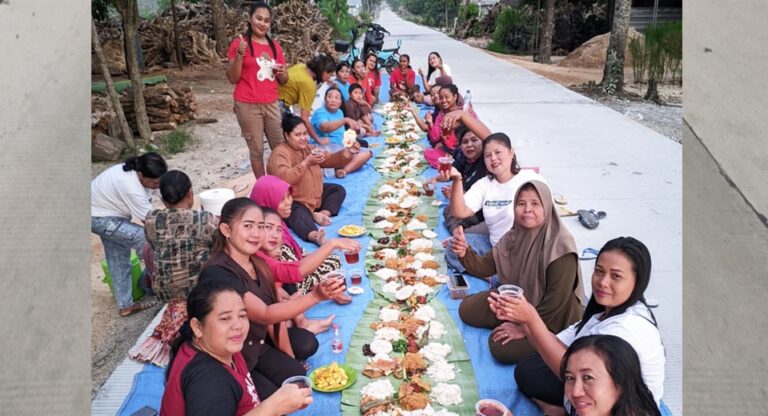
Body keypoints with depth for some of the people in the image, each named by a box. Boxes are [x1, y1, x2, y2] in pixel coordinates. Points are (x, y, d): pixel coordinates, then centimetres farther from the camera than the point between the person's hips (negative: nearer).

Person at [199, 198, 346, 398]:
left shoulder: (257, 263, -1)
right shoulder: (217, 273, -29)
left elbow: (274, 313, 2)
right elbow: (265, 314, -36)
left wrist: (290, 360, 2)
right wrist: (316, 296, -48)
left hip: (257, 342, 8)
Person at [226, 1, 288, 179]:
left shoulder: (275, 46, 10)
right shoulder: (240, 43, -4)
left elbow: (283, 81, 17)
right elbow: (233, 78, -7)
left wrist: (282, 74, -6)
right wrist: (239, 55, -20)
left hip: (271, 104, 5)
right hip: (248, 105, -5)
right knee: (257, 150, 0)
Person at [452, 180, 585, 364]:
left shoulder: (560, 244, -28)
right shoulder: (514, 237, -7)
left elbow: (556, 299, -27)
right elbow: (485, 267, -4)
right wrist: (465, 253, -25)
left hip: (553, 317, -7)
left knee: (501, 347, -21)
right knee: (466, 310, 4)